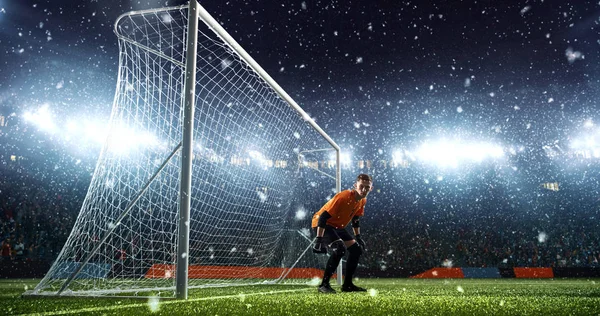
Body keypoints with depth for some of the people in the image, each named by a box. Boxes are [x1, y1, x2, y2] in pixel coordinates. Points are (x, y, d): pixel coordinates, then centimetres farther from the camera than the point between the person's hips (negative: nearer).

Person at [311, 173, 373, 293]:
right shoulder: (343, 197, -28)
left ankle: (347, 284, 15)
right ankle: (324, 284, -19)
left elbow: (355, 219, 16)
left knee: (356, 249, 4)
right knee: (339, 249, -28)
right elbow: (323, 217, -30)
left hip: (338, 227, 9)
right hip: (322, 224, -9)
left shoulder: (362, 201, -2)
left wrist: (358, 237, 16)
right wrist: (319, 239, -32)